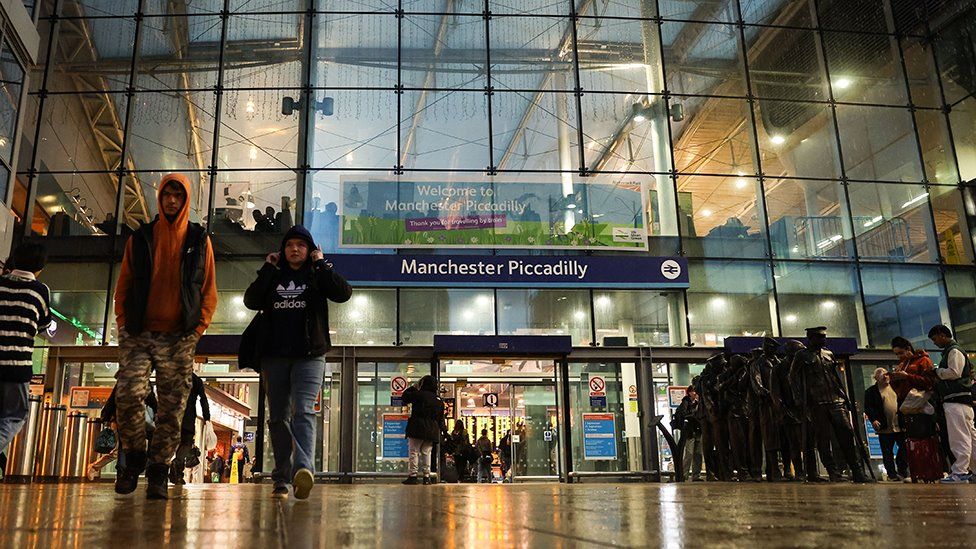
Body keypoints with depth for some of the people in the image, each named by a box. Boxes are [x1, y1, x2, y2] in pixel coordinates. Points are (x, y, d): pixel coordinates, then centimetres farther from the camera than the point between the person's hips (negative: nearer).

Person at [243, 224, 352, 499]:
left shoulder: (317, 276, 9)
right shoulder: (273, 276, 15)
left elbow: (344, 293, -9)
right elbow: (251, 301, -1)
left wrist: (321, 264, -5)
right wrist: (267, 269, -2)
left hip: (309, 356, -3)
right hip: (274, 357, 4)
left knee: (303, 411, -20)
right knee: (278, 417, 5)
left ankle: (303, 468, -36)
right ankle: (282, 479, 12)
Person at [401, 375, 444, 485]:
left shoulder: (419, 394, -9)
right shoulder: (439, 400, 10)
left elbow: (405, 396, 2)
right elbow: (441, 419, 13)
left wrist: (414, 386, 10)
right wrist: (443, 429, 19)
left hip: (417, 429, -5)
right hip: (432, 431, 5)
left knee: (414, 452, -1)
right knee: (426, 452, 10)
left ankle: (413, 475, -6)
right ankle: (426, 476, 7)